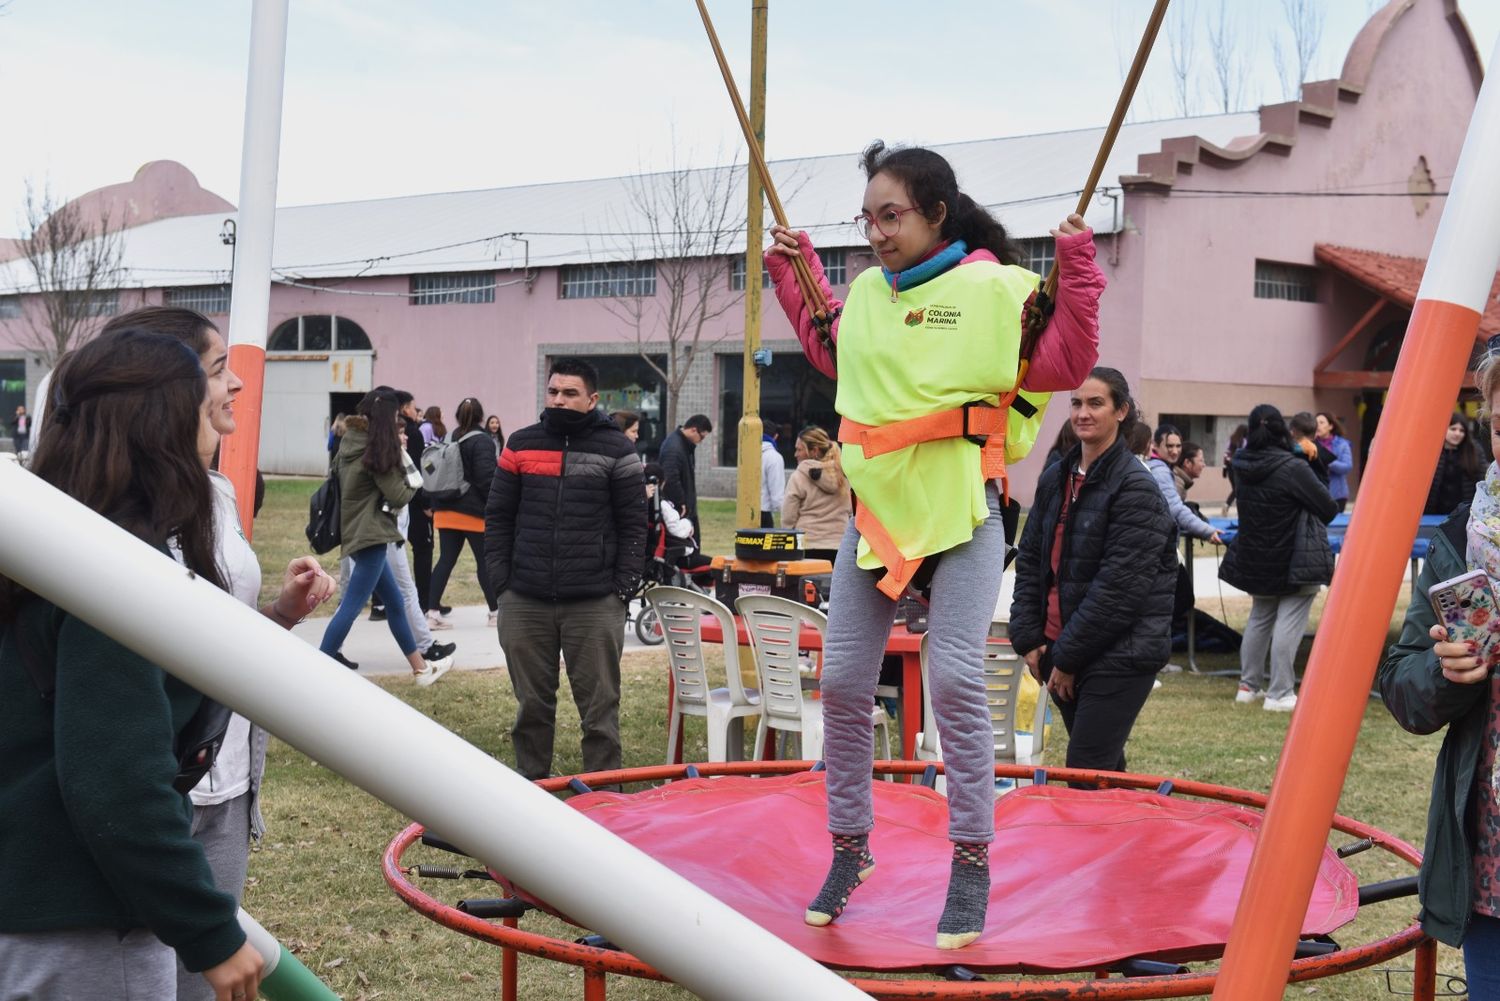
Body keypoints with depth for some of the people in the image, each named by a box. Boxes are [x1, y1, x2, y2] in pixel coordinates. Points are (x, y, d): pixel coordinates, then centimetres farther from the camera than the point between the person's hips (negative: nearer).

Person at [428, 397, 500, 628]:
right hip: (474, 512, -6)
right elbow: (486, 477, -17)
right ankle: (495, 611, 11)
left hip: (446, 510, 6)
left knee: (445, 560, 5)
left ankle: (432, 611, -2)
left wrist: (436, 503, 18)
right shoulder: (481, 441, -9)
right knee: (486, 561, 4)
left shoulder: (448, 440, 11)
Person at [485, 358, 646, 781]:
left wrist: (622, 590, -6)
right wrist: (501, 581, 2)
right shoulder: (521, 444, 9)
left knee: (600, 707, 2)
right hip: (524, 603, 3)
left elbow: (634, 524, 1)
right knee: (532, 704, 11)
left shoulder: (615, 449, 1)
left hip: (595, 605, -2)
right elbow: (498, 517, 11)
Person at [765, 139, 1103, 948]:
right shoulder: (865, 294, 10)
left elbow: (1064, 365, -9)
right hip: (877, 506, 6)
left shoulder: (993, 288, -6)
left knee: (955, 676, -15)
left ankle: (971, 865, 0)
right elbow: (832, 352, 28)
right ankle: (850, 850, 21)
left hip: (963, 510, -5)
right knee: (842, 681, 5)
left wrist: (1076, 267, -15)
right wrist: (794, 275, 25)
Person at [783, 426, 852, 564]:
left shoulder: (799, 476, -5)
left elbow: (788, 519, -3)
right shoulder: (843, 475, 8)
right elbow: (849, 512, 13)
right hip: (838, 548, 4)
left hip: (808, 548, -4)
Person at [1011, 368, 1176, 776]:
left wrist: (1069, 656, -14)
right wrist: (1028, 639, 2)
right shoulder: (1055, 479, 10)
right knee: (1105, 769, 16)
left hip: (1119, 655, -7)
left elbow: (1120, 584, -17)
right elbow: (1030, 560, 12)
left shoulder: (1136, 488, -12)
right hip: (1059, 649, 7)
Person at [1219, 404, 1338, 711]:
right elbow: (1329, 510, -13)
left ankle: (1249, 685, 27)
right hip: (1296, 560, -7)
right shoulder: (1293, 468, -20)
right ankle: (1279, 694, -4)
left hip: (1256, 559, 7)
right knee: (1288, 624, -3)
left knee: (1259, 618, 20)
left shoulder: (1243, 468, -2)